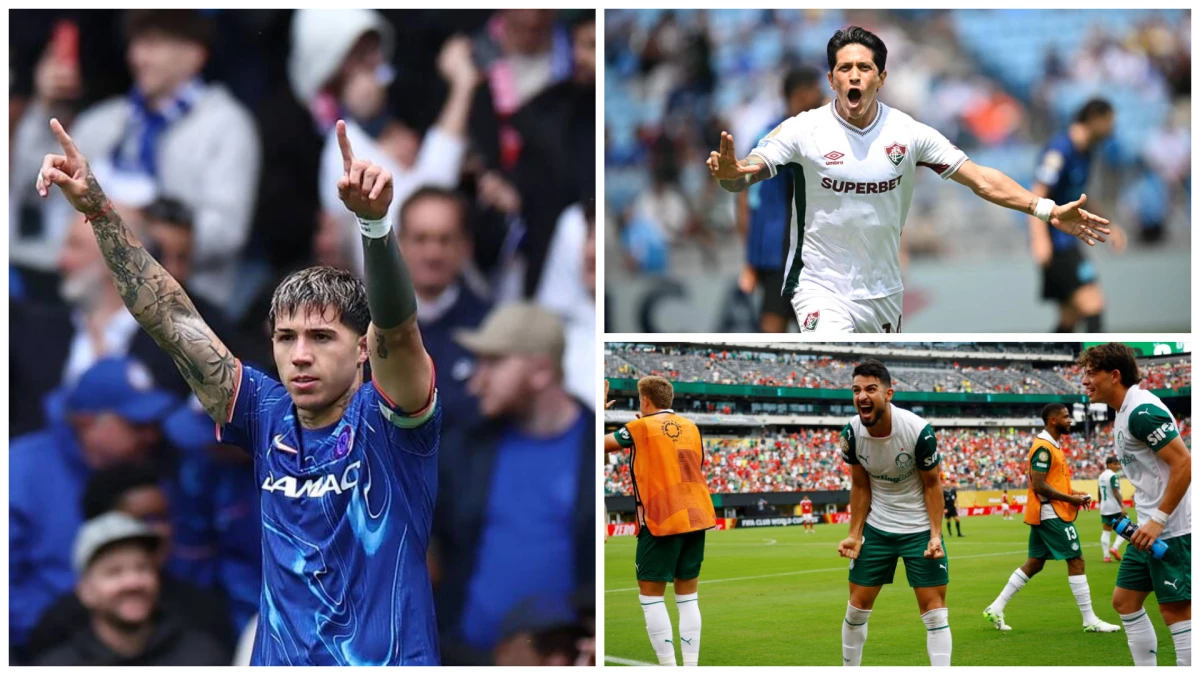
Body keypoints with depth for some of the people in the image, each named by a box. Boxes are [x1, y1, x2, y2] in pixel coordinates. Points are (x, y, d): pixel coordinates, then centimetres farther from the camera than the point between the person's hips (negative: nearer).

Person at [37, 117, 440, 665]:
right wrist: (98, 209, -6)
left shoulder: (388, 420, -7)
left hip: (390, 658, -4)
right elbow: (172, 319, 2)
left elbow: (398, 327, -25)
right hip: (282, 658, 4)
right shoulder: (268, 418, 4)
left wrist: (374, 219, -42)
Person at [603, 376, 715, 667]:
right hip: (697, 517, 5)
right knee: (688, 595, 10)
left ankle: (668, 665, -8)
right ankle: (691, 665, 6)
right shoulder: (691, 427, 12)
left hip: (660, 521, -5)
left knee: (650, 595, 1)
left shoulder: (640, 428, -3)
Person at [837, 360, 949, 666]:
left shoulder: (918, 430, -24)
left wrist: (935, 535, -17)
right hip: (876, 528, 3)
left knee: (934, 611, -5)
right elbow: (860, 486, 2)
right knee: (857, 606, 7)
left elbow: (932, 484, -10)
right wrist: (854, 534, -3)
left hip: (919, 528, -3)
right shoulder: (851, 433, -13)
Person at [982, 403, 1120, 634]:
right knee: (1076, 561, -6)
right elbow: (1039, 486, -21)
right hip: (1052, 514, -10)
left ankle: (996, 608, 15)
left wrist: (1072, 492, 9)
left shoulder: (1052, 446, 15)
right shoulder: (1043, 448, -16)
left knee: (1034, 564, 13)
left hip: (1044, 515, 10)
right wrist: (1070, 499, -16)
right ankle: (1090, 621, -3)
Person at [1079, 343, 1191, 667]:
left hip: (1171, 530, -10)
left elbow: (1184, 464, -22)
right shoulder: (1123, 412, 13)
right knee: (1125, 600, 12)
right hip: (1149, 529, 10)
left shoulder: (1143, 411, -18)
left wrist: (1159, 520, -22)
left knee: (1175, 610, -6)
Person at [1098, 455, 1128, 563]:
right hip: (1115, 507, -8)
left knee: (1106, 531, 8)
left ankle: (1106, 556, 3)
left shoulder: (1101, 476, 12)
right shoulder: (1114, 476, -13)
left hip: (1104, 507, 8)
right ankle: (1115, 547, -10)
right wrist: (1122, 506, -21)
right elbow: (1116, 492, -20)